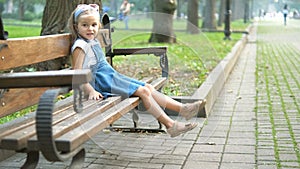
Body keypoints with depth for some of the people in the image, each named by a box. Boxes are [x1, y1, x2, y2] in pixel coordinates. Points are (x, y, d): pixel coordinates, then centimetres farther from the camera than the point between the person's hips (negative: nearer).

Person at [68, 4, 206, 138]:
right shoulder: (80, 45, -12)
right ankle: (170, 125, -13)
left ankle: (183, 109, 0)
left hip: (111, 76, 9)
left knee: (148, 87, 1)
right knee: (143, 91, -15)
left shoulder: (93, 42, 18)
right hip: (101, 81, -9)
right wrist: (91, 91, -26)